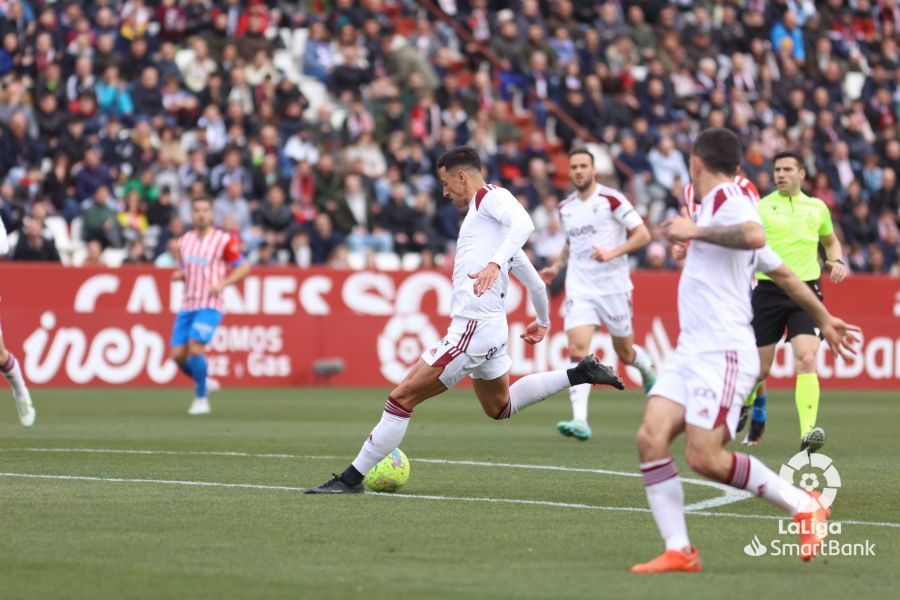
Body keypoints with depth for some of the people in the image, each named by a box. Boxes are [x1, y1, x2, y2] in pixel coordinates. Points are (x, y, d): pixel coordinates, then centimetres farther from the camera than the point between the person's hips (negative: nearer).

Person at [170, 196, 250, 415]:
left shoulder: (223, 240, -5)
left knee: (195, 347, -20)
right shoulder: (184, 241, 12)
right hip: (187, 305, 6)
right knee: (178, 354, -2)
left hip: (209, 305, -6)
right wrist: (178, 275, 0)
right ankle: (205, 382, 25)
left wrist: (222, 283, -16)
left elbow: (244, 267, -2)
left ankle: (201, 398, -5)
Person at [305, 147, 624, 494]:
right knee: (501, 407, 30)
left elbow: (524, 223, -28)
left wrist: (494, 263, -40)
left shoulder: (490, 196, -5)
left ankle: (351, 479, -8)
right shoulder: (482, 211, 23)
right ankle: (579, 375, 23)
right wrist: (543, 321, 41)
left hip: (472, 329, -11)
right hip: (491, 329, 11)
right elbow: (534, 281, 29)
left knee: (402, 397, -9)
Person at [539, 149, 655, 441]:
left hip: (613, 285, -3)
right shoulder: (565, 208, 10)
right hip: (579, 288, 3)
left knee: (624, 352, 10)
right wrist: (556, 267, 10)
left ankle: (647, 367, 49)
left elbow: (642, 234, -9)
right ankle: (580, 421, -22)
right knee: (578, 349, -16)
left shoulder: (612, 200, -8)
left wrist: (613, 252, -21)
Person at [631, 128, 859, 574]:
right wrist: (823, 318, 40)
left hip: (723, 352, -10)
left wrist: (697, 231, -24)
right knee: (650, 439, -5)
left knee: (704, 457, -15)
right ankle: (679, 551, -4)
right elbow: (783, 271, 31)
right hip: (691, 349, 10)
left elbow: (755, 236, -33)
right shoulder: (720, 206, 22)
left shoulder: (727, 200, -8)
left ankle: (804, 506, 3)